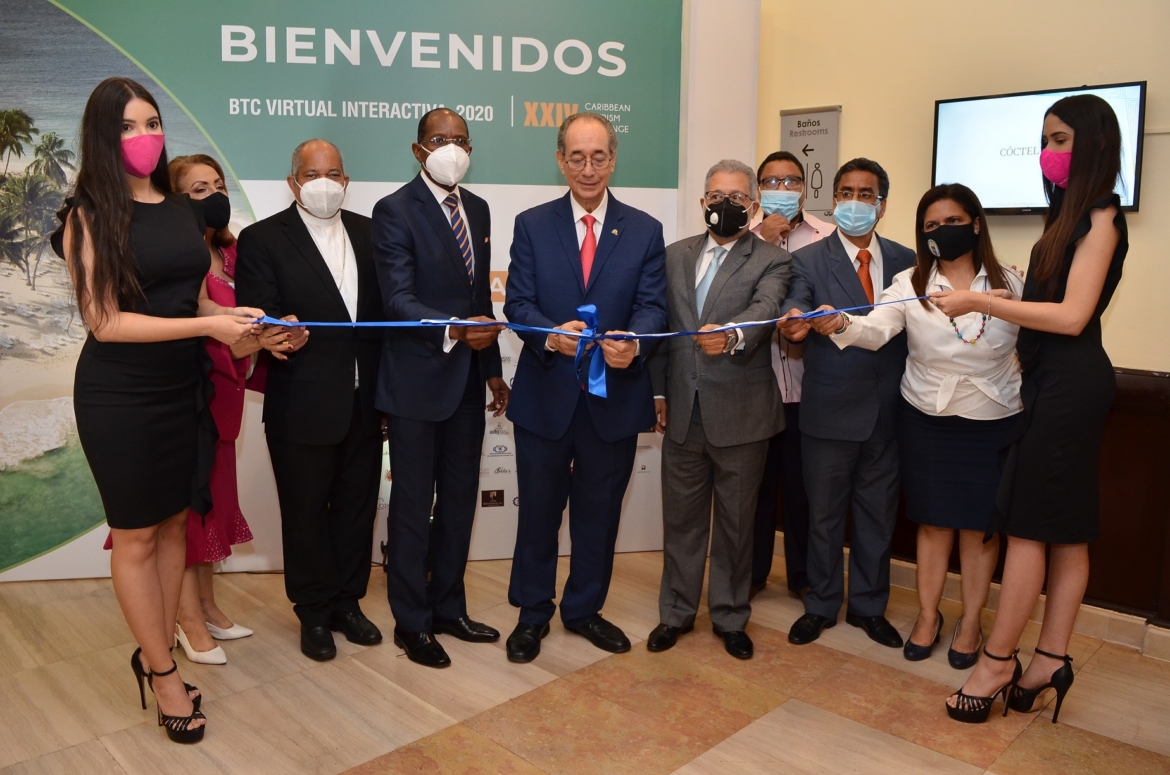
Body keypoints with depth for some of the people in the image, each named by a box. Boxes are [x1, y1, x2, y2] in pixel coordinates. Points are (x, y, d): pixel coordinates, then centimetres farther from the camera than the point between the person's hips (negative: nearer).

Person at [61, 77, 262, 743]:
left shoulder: (183, 211, 7)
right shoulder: (90, 215, -8)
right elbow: (105, 321, -14)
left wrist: (244, 324, -4)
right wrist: (208, 326, -20)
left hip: (184, 387, 5)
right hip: (120, 396, -5)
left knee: (175, 523, 12)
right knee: (136, 536, 6)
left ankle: (156, 654, 29)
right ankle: (164, 673, 20)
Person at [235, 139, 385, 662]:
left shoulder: (367, 232, 9)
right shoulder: (262, 239, -4)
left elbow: (384, 304, 7)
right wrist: (280, 330, -33)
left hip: (364, 399, 4)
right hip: (302, 404, -4)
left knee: (357, 504, 14)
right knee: (306, 510, 9)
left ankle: (347, 602, 32)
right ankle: (314, 613, 27)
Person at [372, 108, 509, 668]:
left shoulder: (478, 209, 12)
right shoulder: (395, 211, -10)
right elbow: (399, 300, -19)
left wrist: (492, 367, 15)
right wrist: (453, 330, -35)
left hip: (468, 380, 7)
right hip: (417, 380, -7)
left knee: (459, 500, 15)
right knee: (413, 506, 5)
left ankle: (448, 607, 31)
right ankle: (412, 622, 21)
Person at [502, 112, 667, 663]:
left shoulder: (644, 231, 4)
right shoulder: (532, 225, 2)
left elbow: (653, 305, -5)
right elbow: (517, 302, -5)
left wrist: (632, 343, -28)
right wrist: (552, 335, -27)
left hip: (615, 396, 1)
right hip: (546, 394, -1)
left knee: (599, 512, 14)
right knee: (538, 510, 11)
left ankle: (584, 609, 34)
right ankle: (532, 614, 30)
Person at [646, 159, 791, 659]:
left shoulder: (772, 262, -2)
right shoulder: (675, 256, 11)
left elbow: (765, 310, -22)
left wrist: (732, 335, -44)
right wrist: (658, 390, 7)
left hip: (740, 412, -3)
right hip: (682, 411, 3)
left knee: (736, 521, 10)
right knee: (680, 517, 13)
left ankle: (730, 617, 29)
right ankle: (677, 612, 30)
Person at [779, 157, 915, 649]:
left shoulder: (905, 261, 7)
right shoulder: (809, 260, -2)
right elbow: (795, 304, -21)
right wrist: (796, 320, -44)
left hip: (888, 411, 3)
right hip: (830, 410, -2)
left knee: (878, 512, 14)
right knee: (824, 513, 10)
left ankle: (868, 605, 32)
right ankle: (821, 605, 29)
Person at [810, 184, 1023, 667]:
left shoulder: (1010, 284, -2)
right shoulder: (910, 284, -6)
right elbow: (876, 329, -23)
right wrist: (841, 324, -41)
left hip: (992, 421, 0)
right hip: (927, 419, 0)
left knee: (979, 523, 10)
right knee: (933, 521, 11)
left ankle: (971, 622, 26)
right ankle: (928, 615, 27)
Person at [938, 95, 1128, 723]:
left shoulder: (1100, 217, -9)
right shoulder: (1072, 215, 17)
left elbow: (1072, 315, -18)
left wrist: (982, 303, -20)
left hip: (1068, 385, -9)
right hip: (1057, 381, 9)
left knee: (1028, 523, -5)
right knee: (1065, 526, 9)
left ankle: (997, 662, 4)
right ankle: (1049, 661, 17)